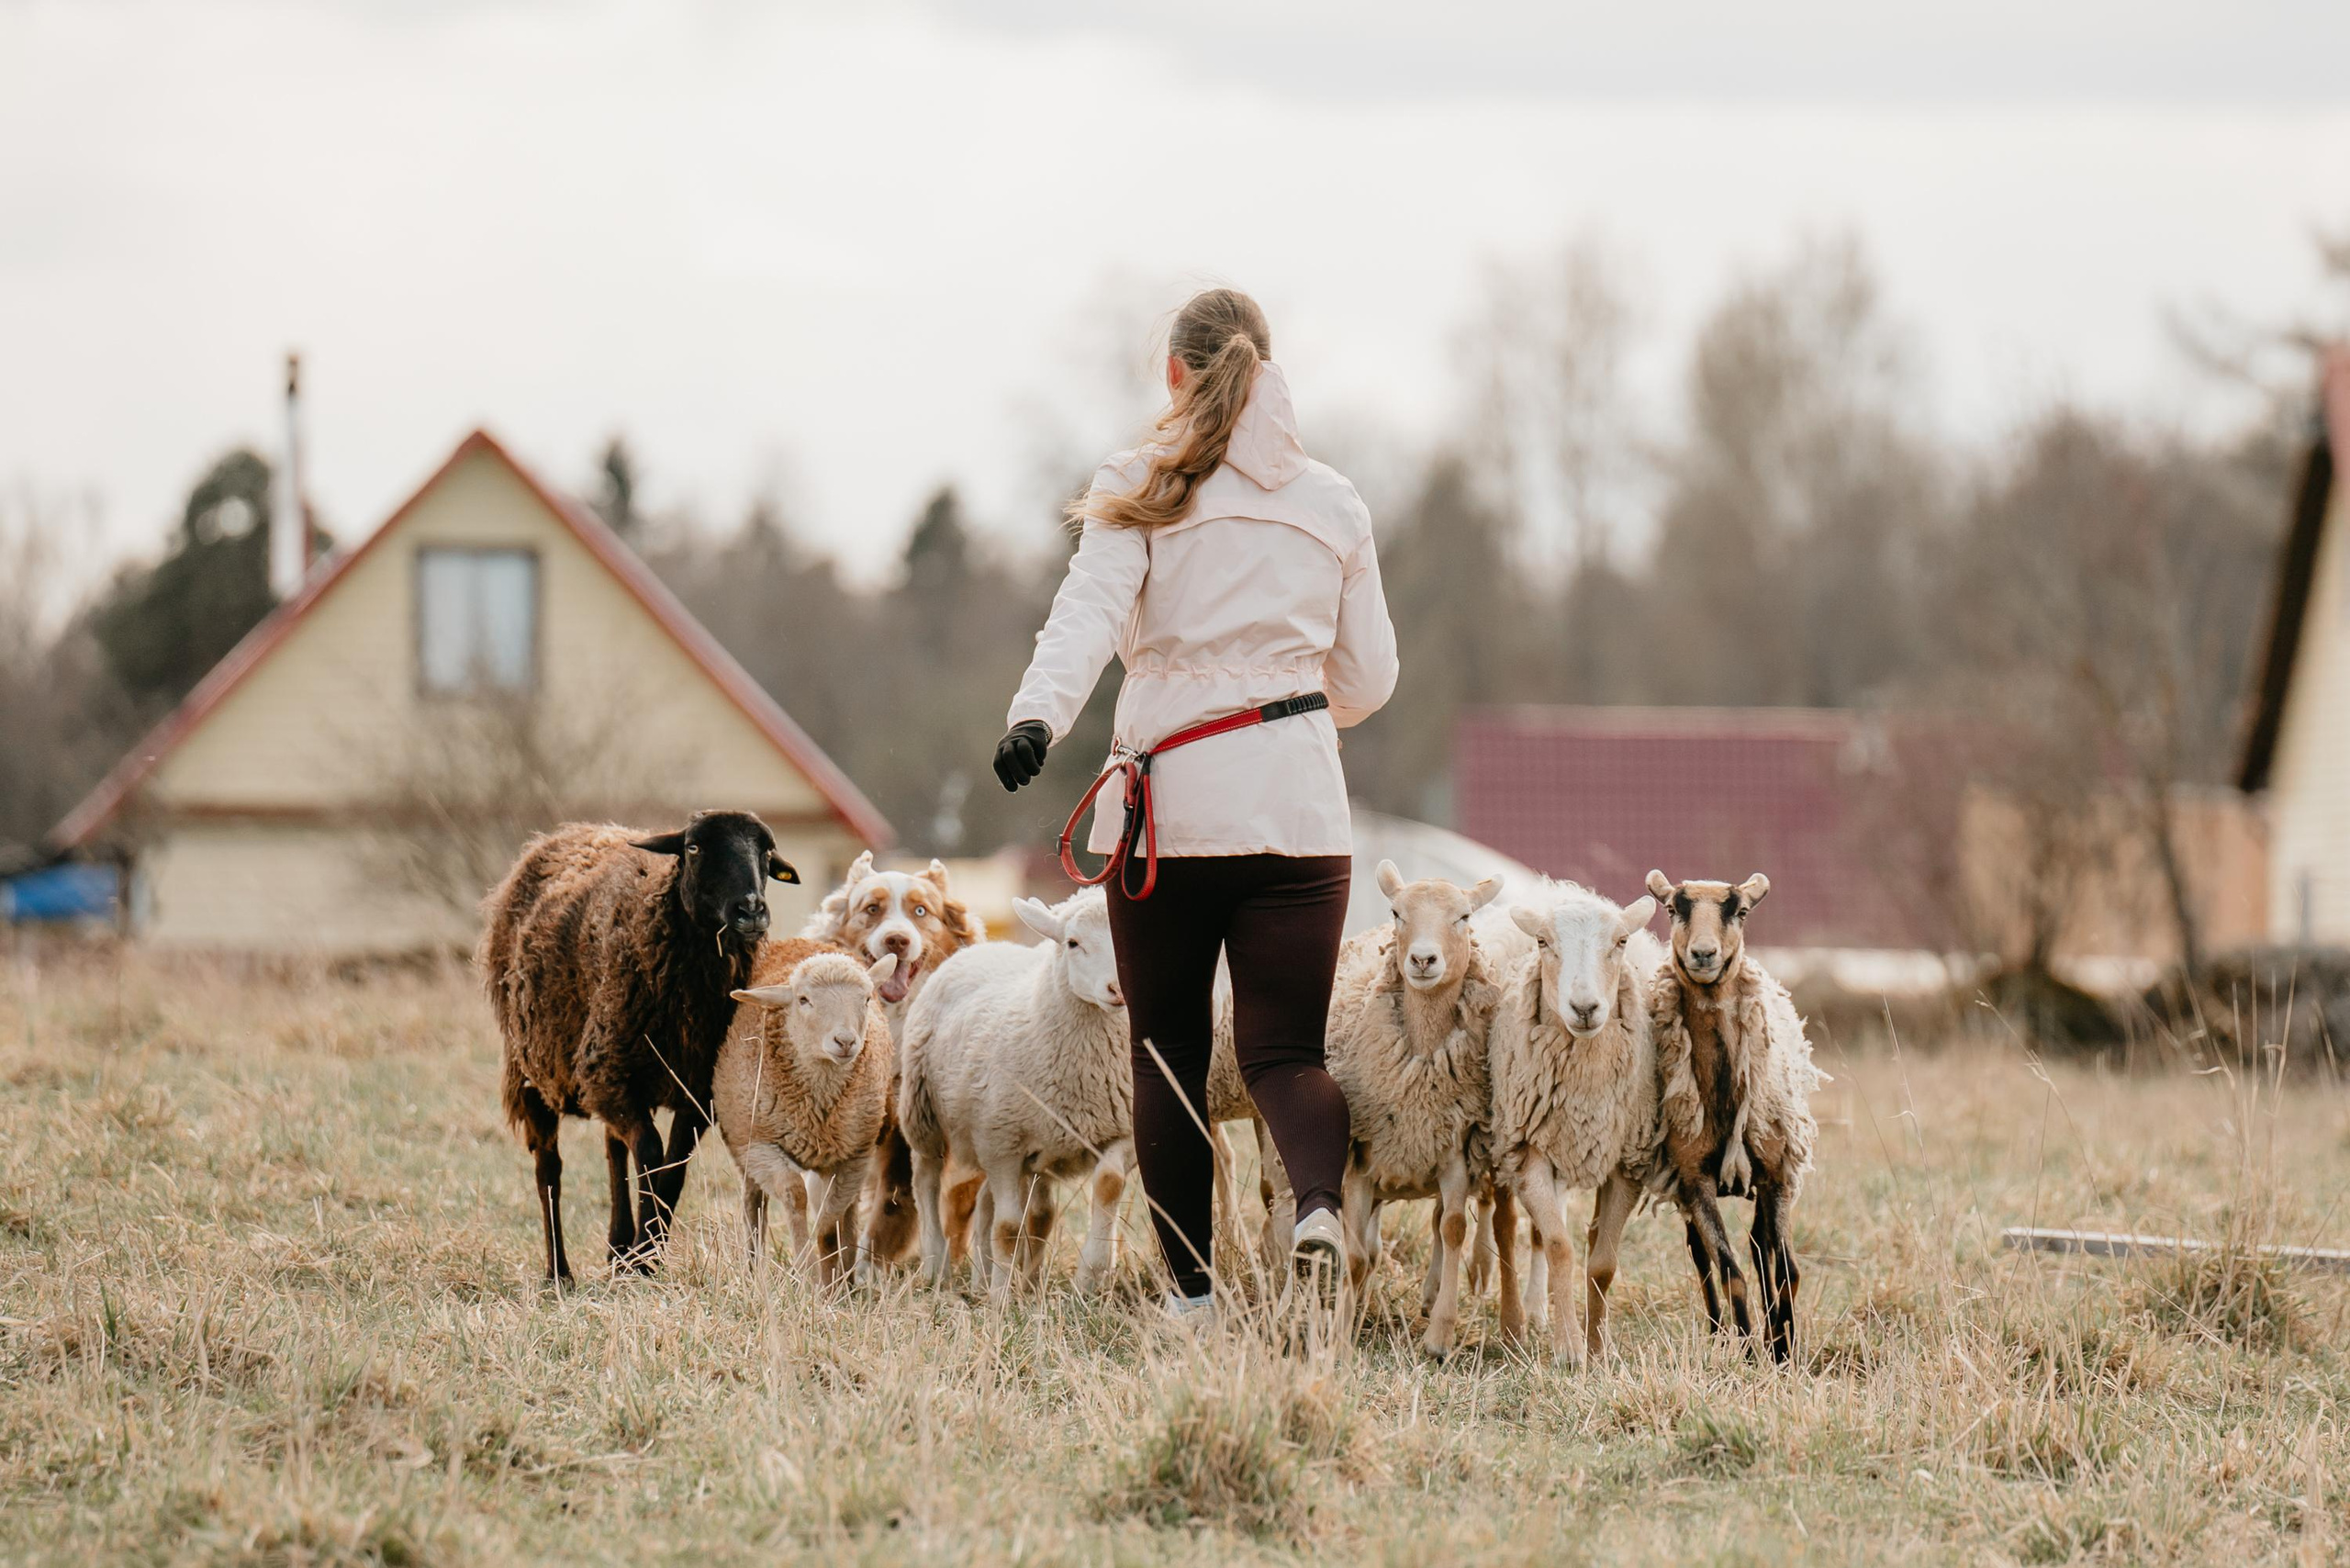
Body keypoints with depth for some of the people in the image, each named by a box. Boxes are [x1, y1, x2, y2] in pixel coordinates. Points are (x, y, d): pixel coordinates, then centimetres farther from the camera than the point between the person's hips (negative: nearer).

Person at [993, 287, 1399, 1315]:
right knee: (1285, 1047, 2)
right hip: (1298, 806, 2)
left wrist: (1038, 715, -29)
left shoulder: (1142, 490, 3)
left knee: (1169, 1050, 9)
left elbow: (1090, 611, -15)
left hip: (1168, 805, -2)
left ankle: (1192, 1288, 8)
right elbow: (1367, 680, 17)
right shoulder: (1333, 505, 12)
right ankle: (1318, 1200, -28)